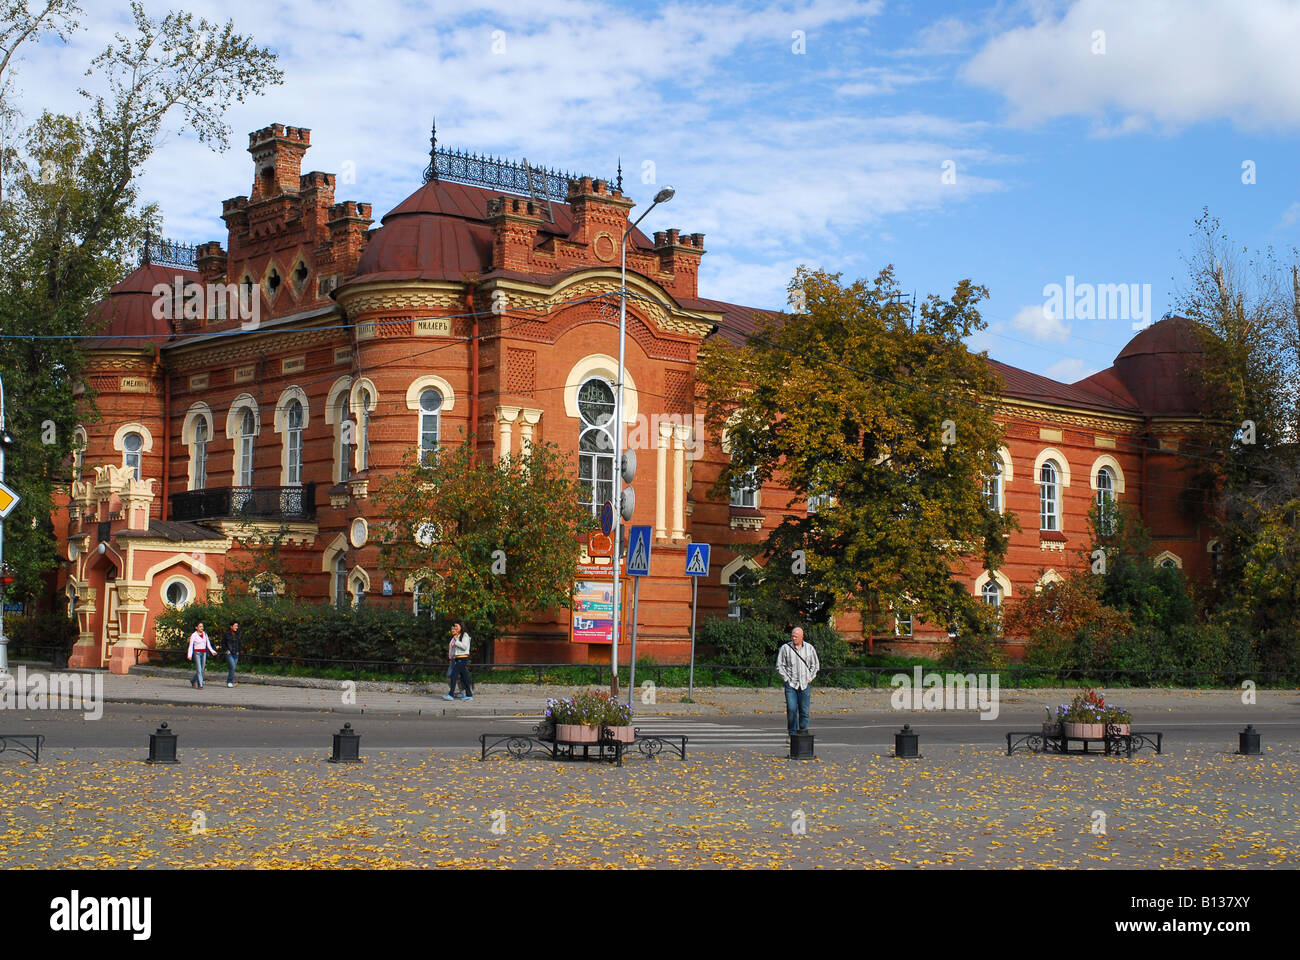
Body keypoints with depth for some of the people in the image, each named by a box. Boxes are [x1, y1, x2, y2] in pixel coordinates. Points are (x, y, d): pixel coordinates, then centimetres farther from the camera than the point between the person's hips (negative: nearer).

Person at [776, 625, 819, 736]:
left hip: (805, 684, 2)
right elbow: (779, 666, 4)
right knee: (791, 709, -10)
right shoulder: (785, 648, 0)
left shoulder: (809, 648, 7)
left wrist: (810, 678, 5)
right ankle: (792, 734, -1)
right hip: (791, 684, -2)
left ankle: (803, 733, 12)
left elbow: (815, 665, 16)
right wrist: (787, 679, -4)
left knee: (804, 710, 3)